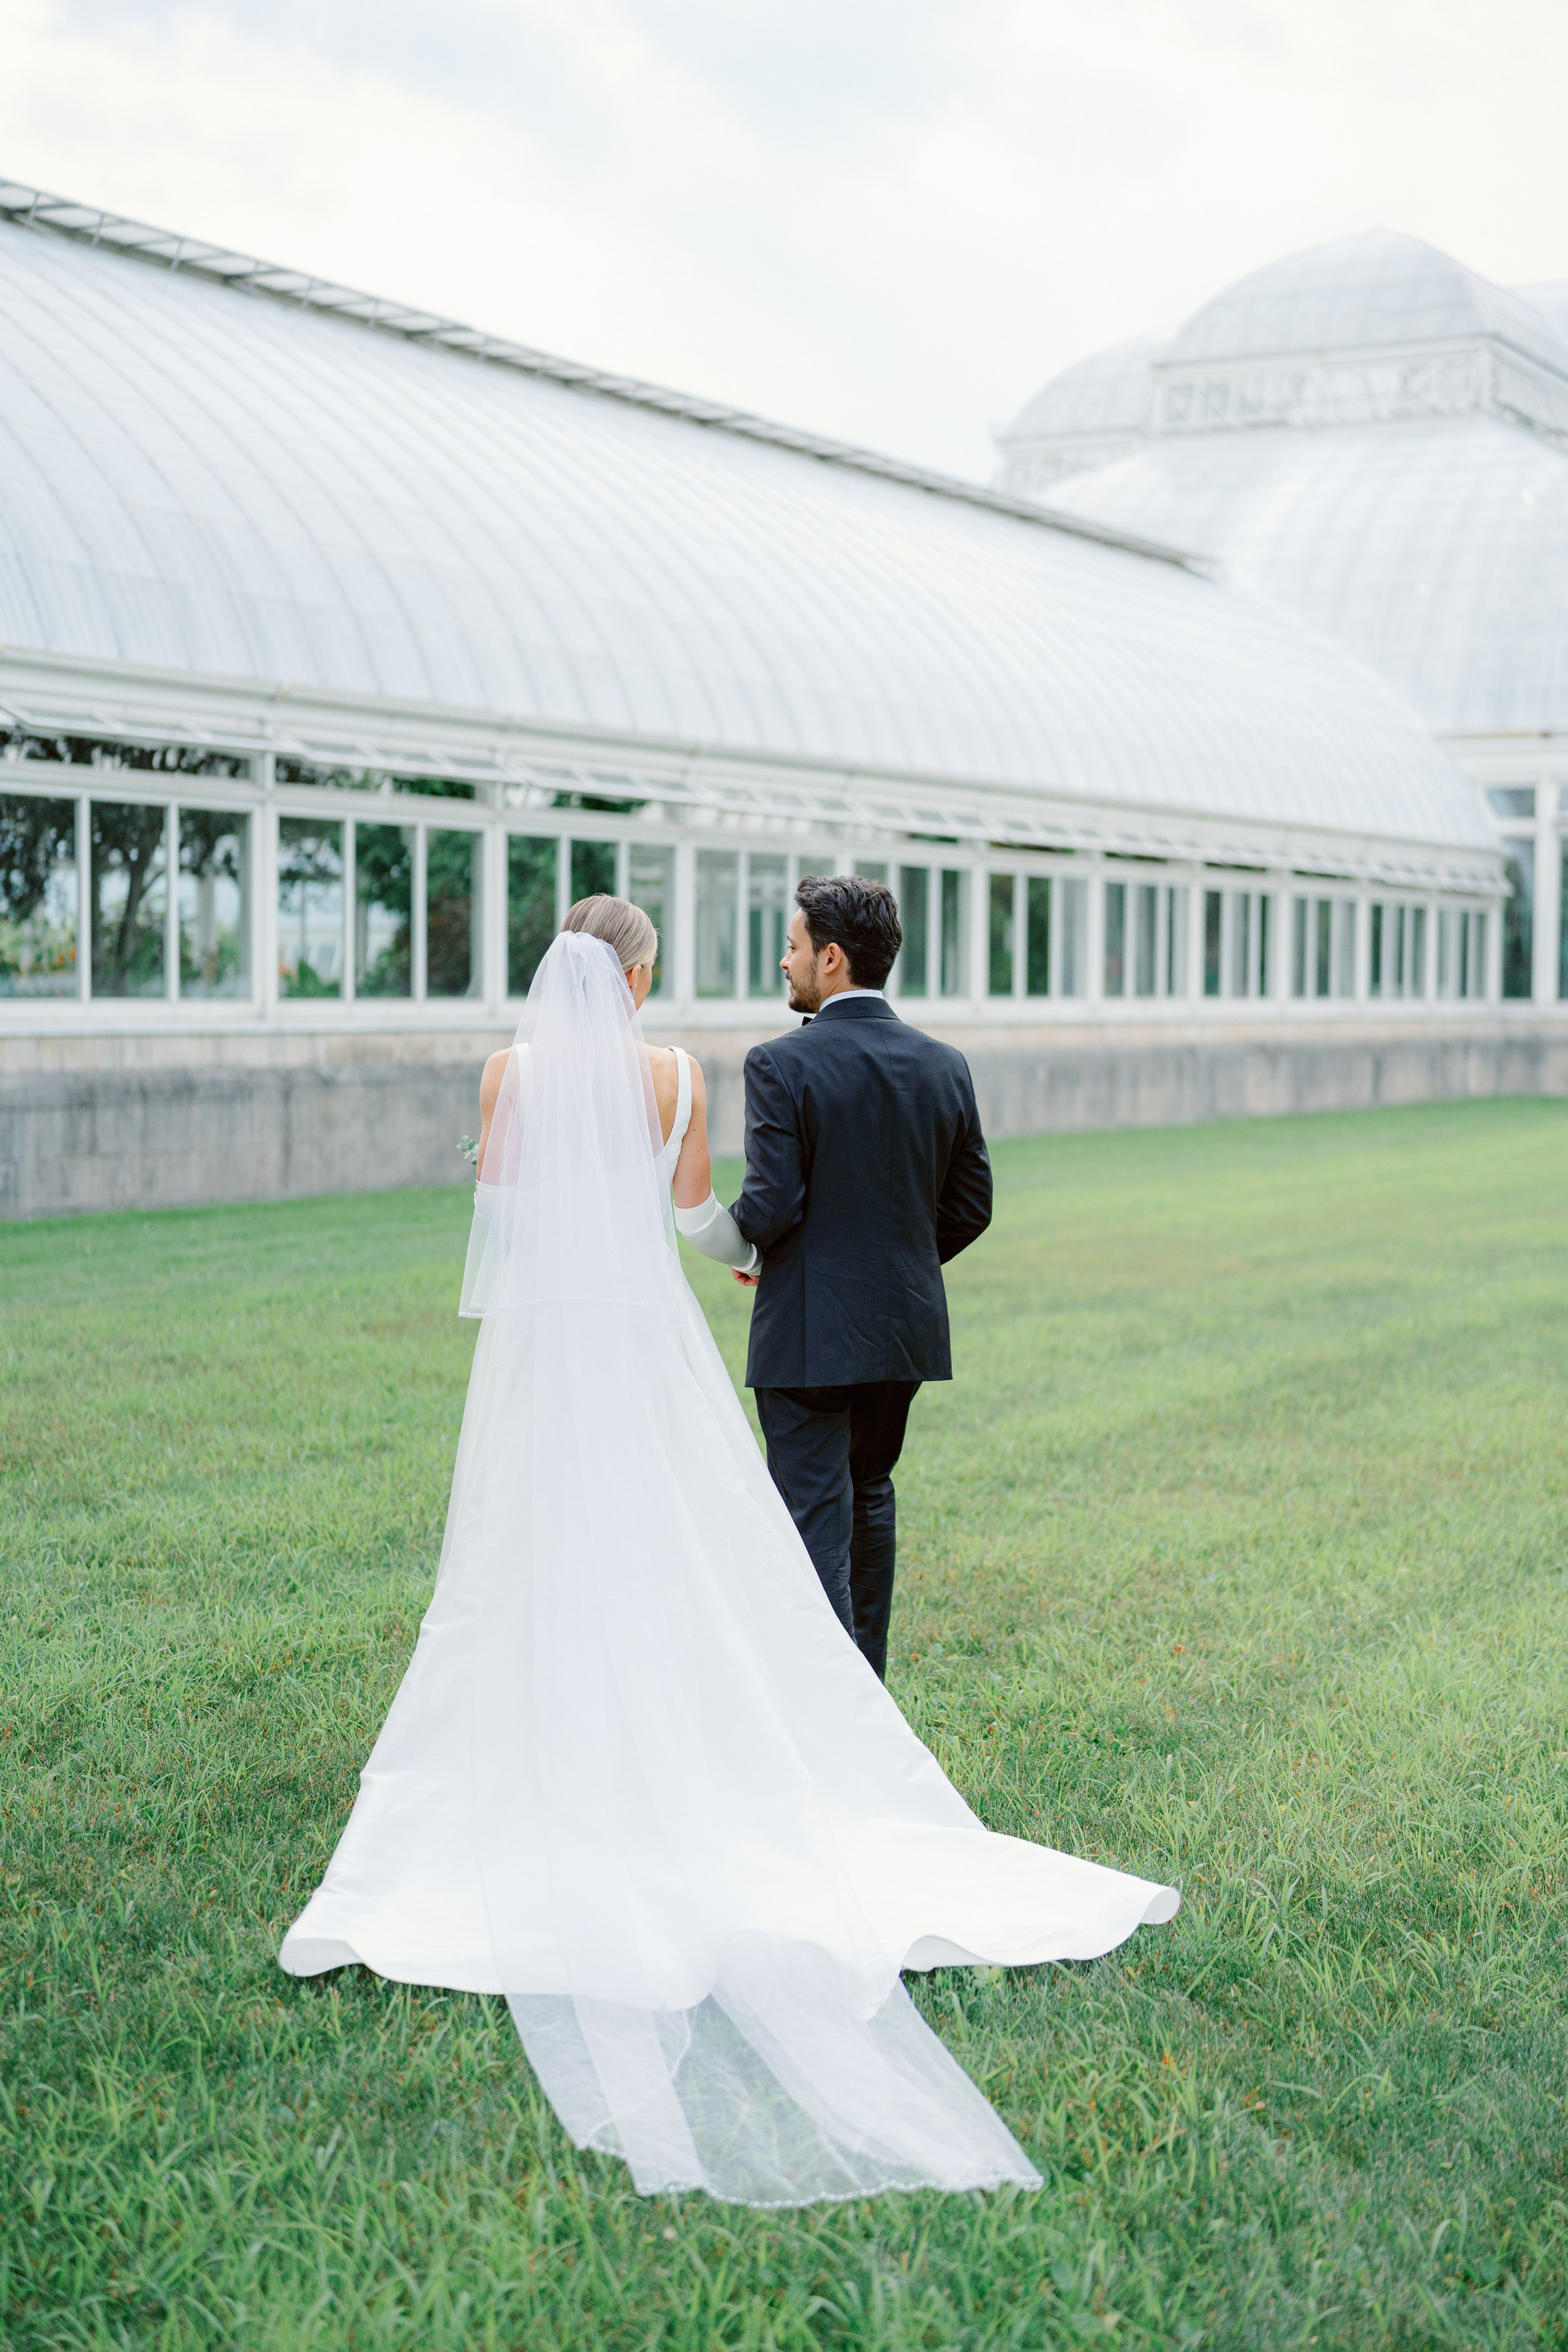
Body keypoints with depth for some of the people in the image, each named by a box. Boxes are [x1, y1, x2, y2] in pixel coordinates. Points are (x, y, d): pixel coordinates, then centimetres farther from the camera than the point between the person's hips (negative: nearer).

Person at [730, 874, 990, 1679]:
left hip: (809, 1335, -6)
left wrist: (731, 1238, 2)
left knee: (816, 1524, -2)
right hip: (906, 1327, 6)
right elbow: (970, 1207, 6)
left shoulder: (781, 1066, -15)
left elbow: (772, 1204, -20)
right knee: (869, 1495, 22)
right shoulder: (944, 1065, 2)